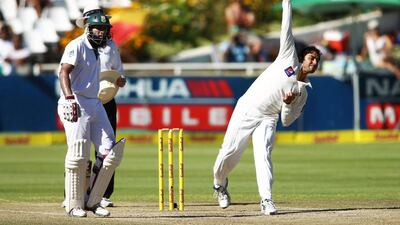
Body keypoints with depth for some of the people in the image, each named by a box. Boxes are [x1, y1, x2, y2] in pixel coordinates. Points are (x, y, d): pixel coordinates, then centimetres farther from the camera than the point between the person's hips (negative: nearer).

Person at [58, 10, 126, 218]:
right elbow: (64, 72, -22)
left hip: (95, 105, 9)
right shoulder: (77, 46, -9)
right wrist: (69, 98, -35)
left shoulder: (96, 49, 18)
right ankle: (74, 206, 0)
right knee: (78, 156, -9)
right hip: (77, 105, -9)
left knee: (110, 154, 3)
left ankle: (92, 201, 10)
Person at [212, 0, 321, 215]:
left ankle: (266, 200, -23)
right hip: (246, 110, -2)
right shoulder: (289, 58, 2)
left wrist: (288, 104, -14)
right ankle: (220, 185, 27)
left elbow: (287, 120, 6)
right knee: (229, 153, -1)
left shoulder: (303, 91, 7)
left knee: (263, 155, -19)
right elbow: (286, 30, -2)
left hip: (267, 119, 2)